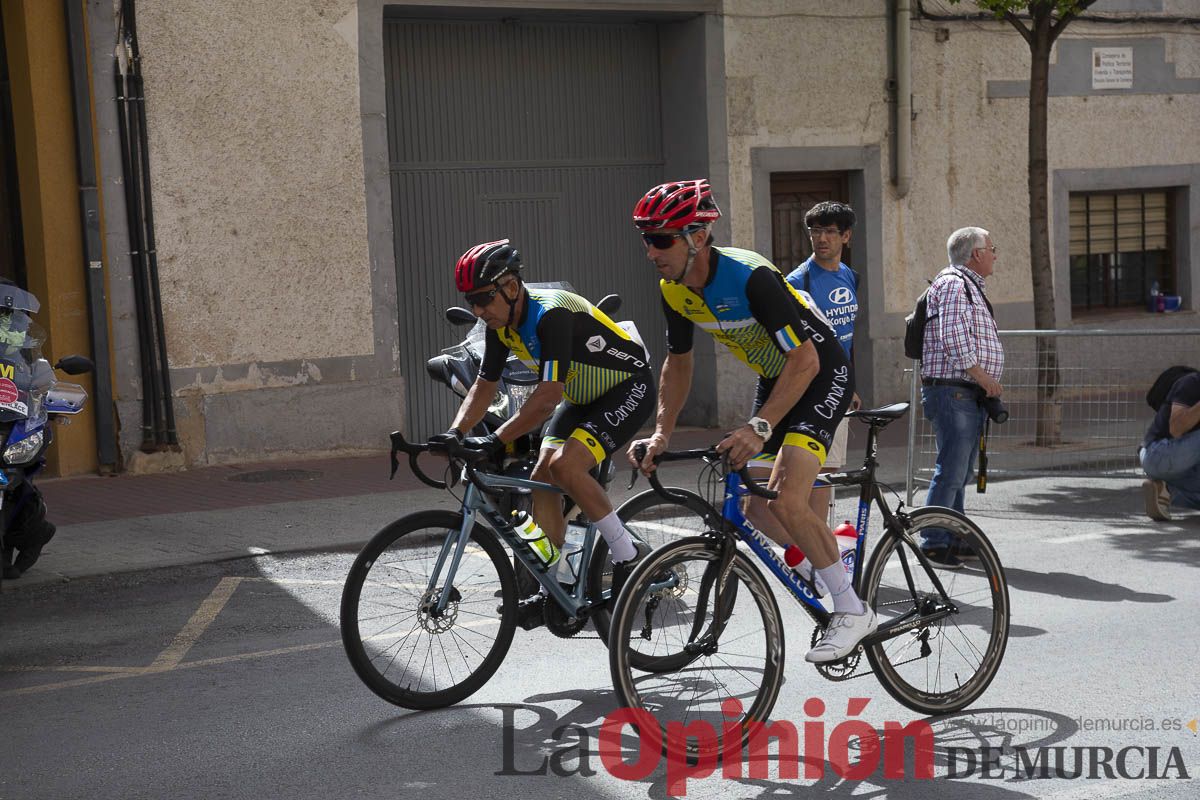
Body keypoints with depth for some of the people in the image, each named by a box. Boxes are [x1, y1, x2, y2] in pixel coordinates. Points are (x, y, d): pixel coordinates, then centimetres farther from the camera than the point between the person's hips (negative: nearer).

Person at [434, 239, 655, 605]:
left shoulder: (552, 314, -31)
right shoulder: (502, 325, -5)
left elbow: (549, 395, -37)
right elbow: (484, 386, 0)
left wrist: (496, 441, -41)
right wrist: (455, 433, -17)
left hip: (628, 387, -9)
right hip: (583, 397, 9)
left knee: (565, 465, -26)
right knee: (542, 477, -3)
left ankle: (629, 557, -13)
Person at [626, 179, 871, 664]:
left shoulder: (750, 277, -31)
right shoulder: (675, 291, -8)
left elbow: (805, 360, -31)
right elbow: (678, 364, 6)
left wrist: (759, 427, -40)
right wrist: (661, 434, -5)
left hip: (821, 373, -8)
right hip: (775, 379, 8)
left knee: (787, 502, -22)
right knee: (757, 509, 4)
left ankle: (853, 611, -7)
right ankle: (832, 567, 26)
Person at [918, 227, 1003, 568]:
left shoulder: (970, 287, 23)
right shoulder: (953, 284, -10)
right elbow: (953, 338, -20)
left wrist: (987, 383, 17)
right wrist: (984, 378, -16)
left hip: (971, 395, 11)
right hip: (952, 391, -10)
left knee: (961, 472, 13)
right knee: (951, 470, -11)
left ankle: (954, 540, 19)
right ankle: (934, 543, -8)